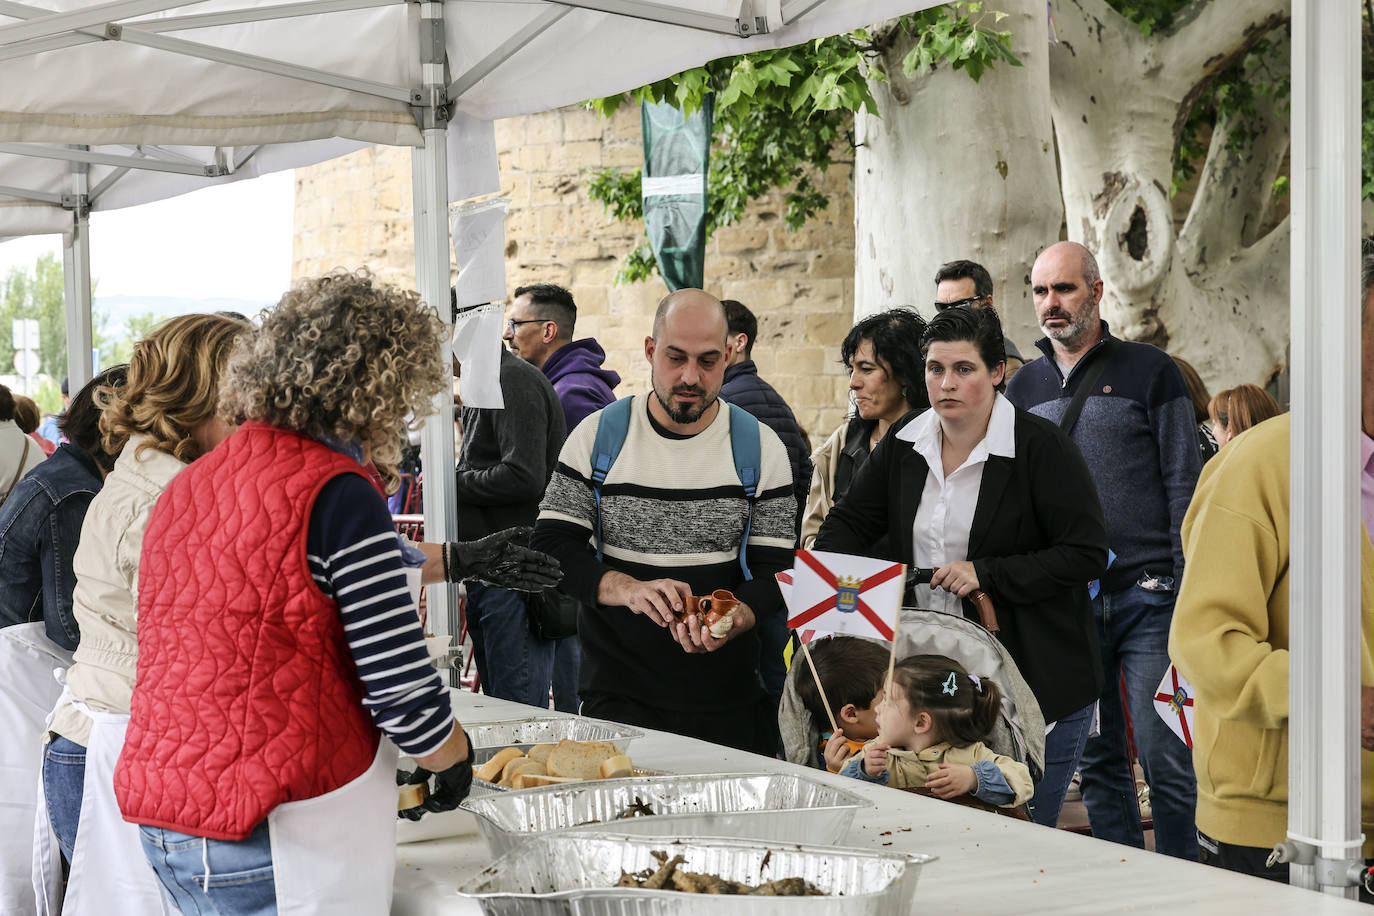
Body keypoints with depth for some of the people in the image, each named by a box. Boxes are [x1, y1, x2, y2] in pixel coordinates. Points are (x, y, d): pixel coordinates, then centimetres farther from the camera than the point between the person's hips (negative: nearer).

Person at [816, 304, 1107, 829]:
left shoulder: (1040, 447, -11)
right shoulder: (906, 442, 6)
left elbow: (1087, 554, -14)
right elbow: (851, 521, 14)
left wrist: (985, 574, -19)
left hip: (1037, 682, -5)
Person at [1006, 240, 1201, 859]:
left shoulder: (1149, 372, 1)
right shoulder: (1024, 388, 13)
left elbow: (1185, 485, -1)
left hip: (1149, 600, -4)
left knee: (1167, 761, -4)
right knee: (1097, 764, 8)